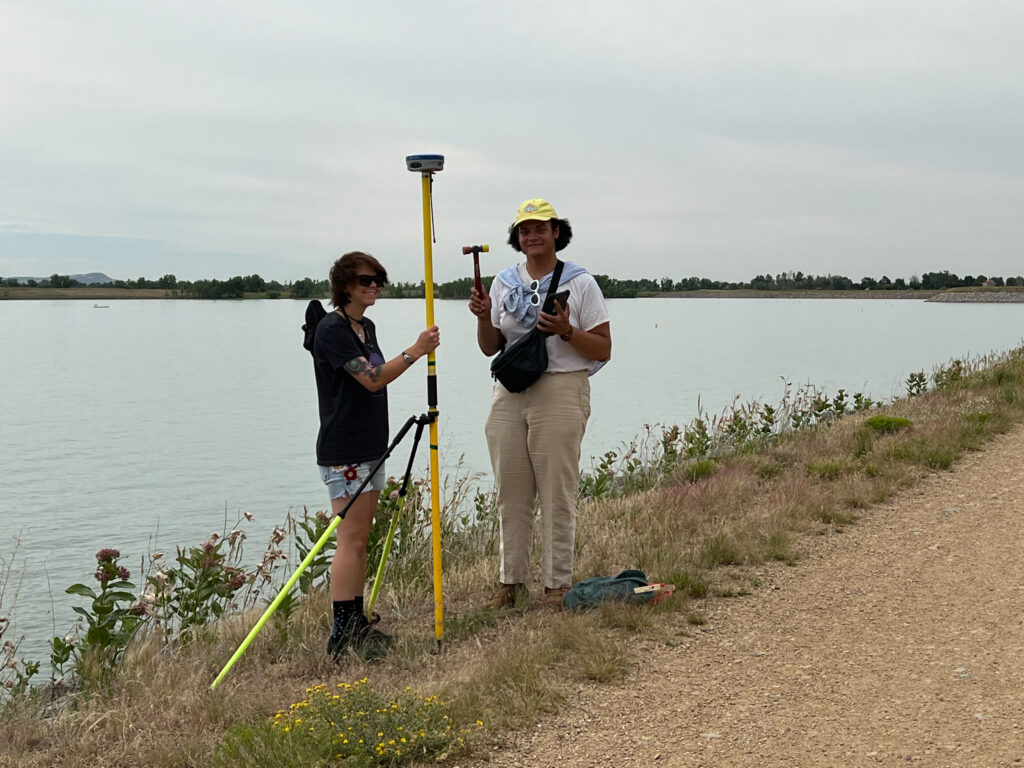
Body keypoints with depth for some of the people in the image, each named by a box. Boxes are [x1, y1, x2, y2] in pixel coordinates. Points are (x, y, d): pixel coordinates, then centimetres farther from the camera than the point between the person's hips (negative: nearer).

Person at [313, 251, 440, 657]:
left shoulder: (367, 327, 15)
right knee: (350, 540, -8)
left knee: (360, 540, 11)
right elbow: (372, 379, -21)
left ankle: (357, 624, 18)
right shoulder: (332, 329, -13)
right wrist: (415, 352, -21)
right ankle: (342, 632, -3)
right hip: (343, 451, -9)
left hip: (370, 448, 9)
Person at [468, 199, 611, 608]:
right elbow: (490, 348, 14)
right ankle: (511, 581, 19)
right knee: (511, 492, 8)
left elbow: (603, 349, -2)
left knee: (558, 494, -2)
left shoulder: (580, 282, 0)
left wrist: (566, 331, -17)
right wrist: (483, 318, -4)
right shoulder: (504, 282, 12)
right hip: (509, 393, 4)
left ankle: (558, 585, 8)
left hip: (560, 393, -4)